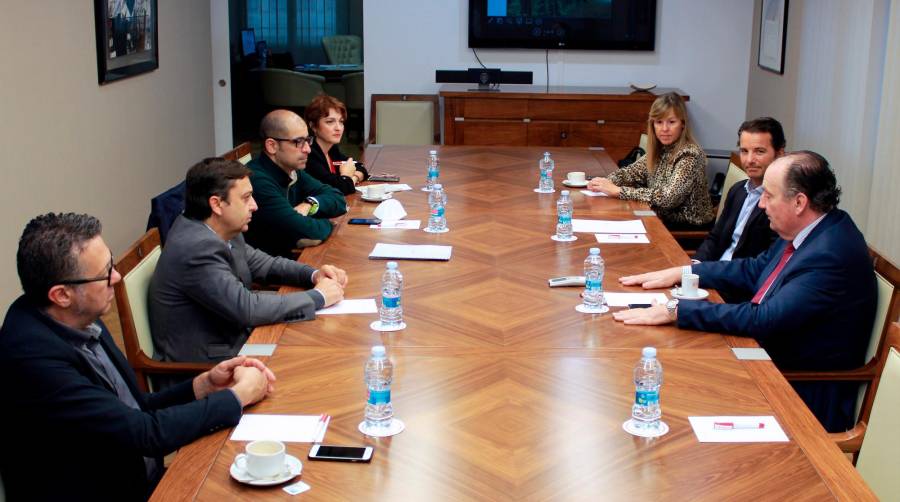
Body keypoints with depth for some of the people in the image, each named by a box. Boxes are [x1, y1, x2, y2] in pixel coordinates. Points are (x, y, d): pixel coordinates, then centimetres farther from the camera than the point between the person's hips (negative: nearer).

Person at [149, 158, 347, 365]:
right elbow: (247, 308, -28)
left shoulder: (222, 231, 1)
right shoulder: (196, 248, -25)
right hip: (205, 362, -8)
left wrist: (314, 274, -2)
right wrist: (318, 297, -18)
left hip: (229, 338, 8)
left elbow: (261, 264, 15)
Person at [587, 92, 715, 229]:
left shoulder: (689, 155, -22)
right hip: (666, 217, 6)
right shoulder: (659, 150, -1)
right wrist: (606, 182, -14)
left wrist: (617, 190, -32)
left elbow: (669, 197, -32)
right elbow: (632, 172, 8)